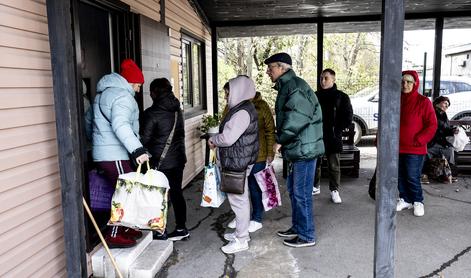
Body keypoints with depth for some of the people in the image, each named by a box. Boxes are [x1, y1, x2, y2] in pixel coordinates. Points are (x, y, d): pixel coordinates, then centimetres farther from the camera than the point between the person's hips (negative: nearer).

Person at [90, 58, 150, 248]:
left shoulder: (105, 92, 19)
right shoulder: (122, 96, -15)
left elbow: (96, 122, 28)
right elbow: (120, 125, -31)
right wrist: (137, 150, -39)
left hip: (103, 153, 10)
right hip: (114, 156, -10)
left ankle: (123, 228, 28)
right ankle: (114, 236, 5)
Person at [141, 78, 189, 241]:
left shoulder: (151, 113, -15)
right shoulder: (177, 110, 5)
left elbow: (145, 139, -11)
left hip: (161, 162, -6)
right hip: (178, 159, 7)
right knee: (176, 193, 14)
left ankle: (160, 232, 14)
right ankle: (181, 228, 22)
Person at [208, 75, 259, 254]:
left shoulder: (242, 112, -21)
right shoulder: (244, 108, 12)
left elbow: (228, 138, -26)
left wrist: (213, 140, -8)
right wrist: (217, 140, 8)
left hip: (237, 163, -11)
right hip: (238, 162, 11)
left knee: (238, 199, -1)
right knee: (240, 198, 19)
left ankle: (241, 240, 10)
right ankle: (242, 232, 33)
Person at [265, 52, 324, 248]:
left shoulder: (294, 86, -16)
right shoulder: (287, 86, 17)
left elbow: (296, 118, -27)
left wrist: (280, 140, -18)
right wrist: (282, 141, 13)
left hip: (305, 149, -11)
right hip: (297, 149, 11)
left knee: (301, 194, -1)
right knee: (293, 190, 19)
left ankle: (307, 236, 12)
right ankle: (297, 228, 33)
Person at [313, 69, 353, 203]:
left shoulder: (341, 96, 1)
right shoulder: (315, 96, 9)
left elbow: (348, 117, 1)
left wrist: (336, 129, -5)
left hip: (333, 137, -3)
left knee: (334, 165, 1)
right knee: (314, 163, 11)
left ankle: (334, 190, 11)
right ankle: (315, 187, 25)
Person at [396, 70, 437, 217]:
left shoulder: (423, 102, -6)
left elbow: (432, 125, -6)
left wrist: (419, 140, -14)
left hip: (415, 149, -5)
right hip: (397, 147, 5)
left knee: (413, 177, -2)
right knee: (400, 176, 12)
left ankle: (418, 202, 19)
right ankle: (405, 199, 28)